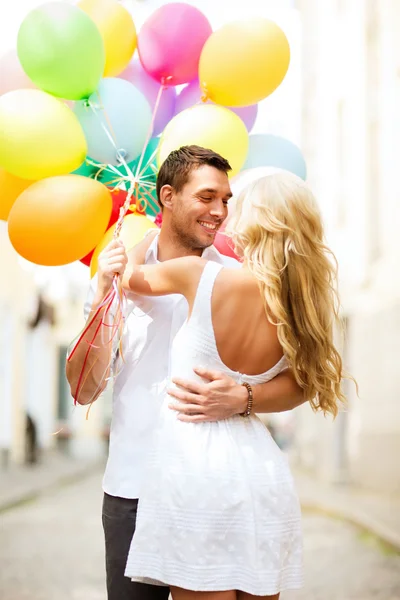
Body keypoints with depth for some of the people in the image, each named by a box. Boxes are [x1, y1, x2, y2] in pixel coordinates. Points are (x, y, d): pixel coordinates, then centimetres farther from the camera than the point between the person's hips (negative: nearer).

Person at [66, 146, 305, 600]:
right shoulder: (119, 276, 5)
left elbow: (298, 383, -3)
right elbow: (84, 391, 1)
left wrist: (240, 399, -23)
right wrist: (103, 297, -9)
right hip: (131, 490, 1)